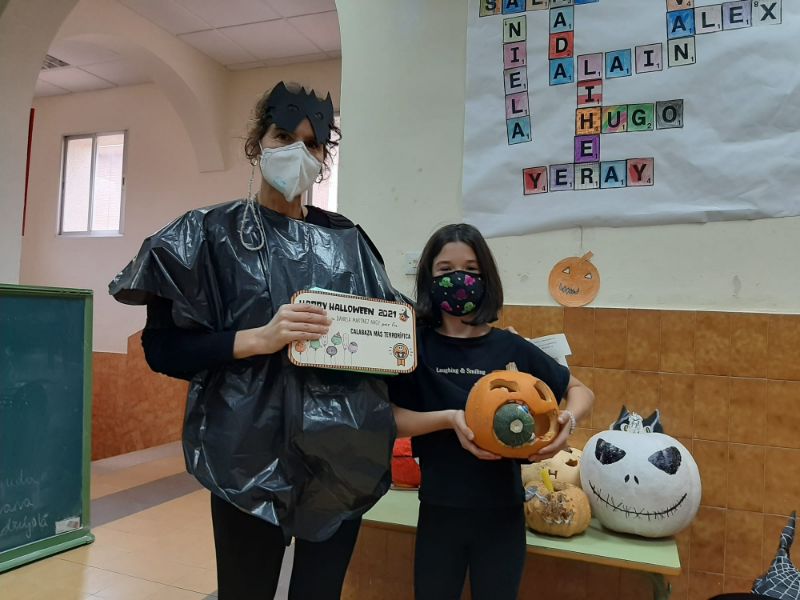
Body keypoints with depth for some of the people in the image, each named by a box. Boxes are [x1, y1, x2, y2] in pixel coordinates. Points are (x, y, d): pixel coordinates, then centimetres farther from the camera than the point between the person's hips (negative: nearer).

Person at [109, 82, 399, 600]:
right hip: (252, 455, -3)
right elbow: (163, 348, -7)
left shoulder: (347, 239, 8)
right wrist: (261, 338, -20)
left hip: (343, 453, 4)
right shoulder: (211, 234, -2)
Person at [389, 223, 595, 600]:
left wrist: (567, 421, -15)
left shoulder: (511, 348, -6)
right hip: (439, 512, 0)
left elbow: (580, 391, 5)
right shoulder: (415, 344, -8)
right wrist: (449, 418, -25)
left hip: (502, 513, 1)